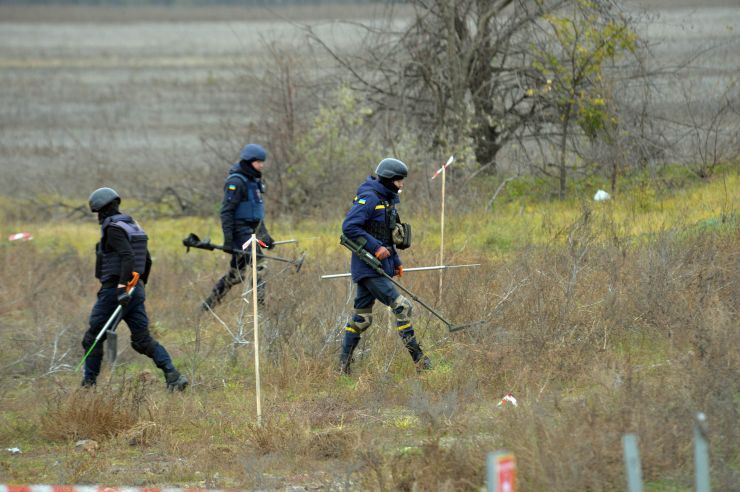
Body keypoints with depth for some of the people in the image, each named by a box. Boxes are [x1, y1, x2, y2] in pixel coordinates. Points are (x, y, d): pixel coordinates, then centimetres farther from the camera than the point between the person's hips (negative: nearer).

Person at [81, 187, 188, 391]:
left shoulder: (113, 228, -13)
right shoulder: (133, 227, 15)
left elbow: (128, 257, -26)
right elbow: (147, 260, 20)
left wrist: (123, 287, -31)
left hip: (113, 290, -8)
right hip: (136, 290, 8)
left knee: (93, 338, 6)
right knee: (142, 339, 5)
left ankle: (88, 384, 11)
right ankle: (172, 375, -11)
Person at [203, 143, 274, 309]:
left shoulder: (254, 181, 18)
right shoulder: (236, 182, -12)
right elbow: (226, 211, -17)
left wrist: (265, 234, 24)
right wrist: (228, 238, -23)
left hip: (251, 230, 10)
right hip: (241, 231, -10)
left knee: (235, 274, 12)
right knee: (258, 268, -17)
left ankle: (208, 305, 21)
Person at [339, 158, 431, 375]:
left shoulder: (387, 200, 17)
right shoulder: (369, 198, -14)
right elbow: (349, 227, -21)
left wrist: (396, 261, 21)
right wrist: (375, 247, -23)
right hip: (368, 266, -10)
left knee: (361, 317, 11)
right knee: (401, 306, -13)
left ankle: (343, 366, 14)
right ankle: (418, 358, -12)